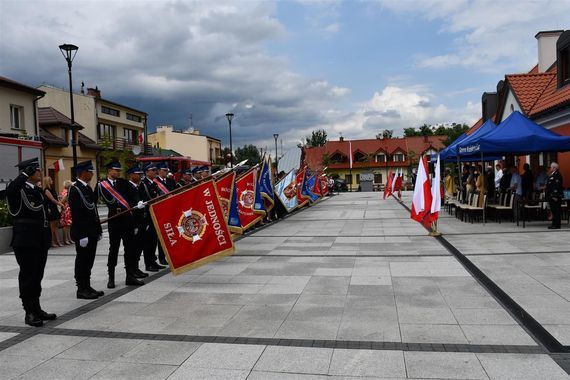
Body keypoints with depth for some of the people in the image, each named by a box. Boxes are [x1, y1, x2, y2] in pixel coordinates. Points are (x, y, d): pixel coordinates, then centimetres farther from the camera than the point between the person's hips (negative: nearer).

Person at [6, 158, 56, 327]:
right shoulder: (19, 189, -8)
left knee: (37, 275, 14)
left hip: (40, 241, 8)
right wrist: (25, 173, -27)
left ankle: (37, 309, 24)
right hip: (25, 241, -7)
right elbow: (9, 191, -34)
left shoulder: (38, 191, 16)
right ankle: (29, 313, 9)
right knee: (27, 275, 0)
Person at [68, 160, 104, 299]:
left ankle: (87, 287, 23)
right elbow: (76, 214, -18)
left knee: (88, 261, 14)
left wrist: (98, 229, 17)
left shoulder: (88, 188, 14)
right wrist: (82, 235, -21)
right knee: (82, 261, 0)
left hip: (92, 232, 9)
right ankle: (82, 289, 10)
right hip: (83, 233, -9)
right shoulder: (75, 189, -13)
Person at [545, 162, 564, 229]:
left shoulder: (557, 175, -14)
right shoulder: (551, 175, 16)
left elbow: (557, 186, -20)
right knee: (553, 211, 14)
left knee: (556, 211, -6)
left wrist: (555, 196, -23)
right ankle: (554, 224, 19)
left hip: (555, 197, -10)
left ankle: (557, 225, -2)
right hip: (551, 197, 10)